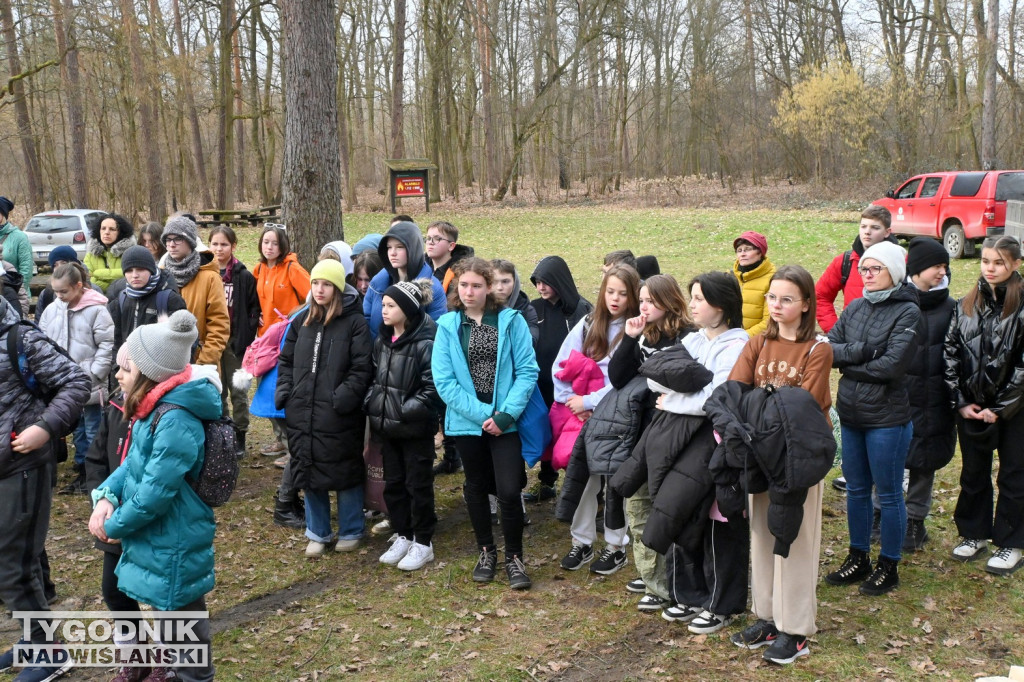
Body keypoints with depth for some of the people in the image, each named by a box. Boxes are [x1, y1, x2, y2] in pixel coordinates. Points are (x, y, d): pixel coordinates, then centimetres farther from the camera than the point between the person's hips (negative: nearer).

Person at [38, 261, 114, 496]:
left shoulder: (96, 309, -12)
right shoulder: (52, 310, 4)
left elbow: (108, 345, -12)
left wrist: (93, 374, -14)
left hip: (89, 385, -5)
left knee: (93, 432, 4)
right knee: (77, 430, 17)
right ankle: (82, 473, 28)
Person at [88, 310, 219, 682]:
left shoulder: (176, 422, -30)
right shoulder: (153, 410, 3)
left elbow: (154, 492, -28)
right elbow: (133, 463, 8)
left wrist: (114, 526, -13)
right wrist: (105, 497, -9)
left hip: (174, 542, -10)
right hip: (158, 535, 10)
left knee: (182, 611, 9)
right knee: (166, 606, 27)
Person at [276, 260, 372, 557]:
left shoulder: (354, 322, -6)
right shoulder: (301, 320, 11)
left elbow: (362, 369, -11)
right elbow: (286, 361, 17)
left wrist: (343, 398, -19)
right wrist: (284, 393, 4)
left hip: (339, 416, -5)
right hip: (302, 413, 5)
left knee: (345, 472, 6)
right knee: (308, 472, 12)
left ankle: (350, 532, 24)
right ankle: (318, 533, 27)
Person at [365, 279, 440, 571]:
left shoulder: (425, 343, -15)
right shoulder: (381, 340, 8)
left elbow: (432, 388, -18)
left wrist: (405, 411, -21)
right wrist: (372, 405, 4)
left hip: (416, 428, -7)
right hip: (387, 426, 7)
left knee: (418, 484, 4)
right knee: (393, 483, 15)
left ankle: (423, 543, 17)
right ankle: (403, 536, 29)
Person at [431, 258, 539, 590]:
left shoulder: (511, 321, -4)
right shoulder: (448, 325, -1)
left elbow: (527, 370, -8)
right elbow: (444, 380, -7)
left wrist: (506, 413, -17)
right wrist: (481, 414, -15)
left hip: (504, 421, -2)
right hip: (467, 422, 2)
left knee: (509, 490, -7)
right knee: (476, 487, 16)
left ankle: (514, 557, 13)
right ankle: (486, 551, 34)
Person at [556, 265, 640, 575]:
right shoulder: (588, 324, 2)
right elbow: (561, 366, 1)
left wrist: (590, 401, -18)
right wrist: (573, 402, -9)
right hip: (583, 416, 3)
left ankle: (616, 546, 24)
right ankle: (581, 542, 23)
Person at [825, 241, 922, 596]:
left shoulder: (908, 312, -11)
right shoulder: (855, 308, 7)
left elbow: (891, 366, -20)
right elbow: (828, 348, -2)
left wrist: (847, 363, -10)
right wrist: (861, 351, -18)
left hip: (887, 419, -6)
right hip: (851, 415, 6)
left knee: (889, 494, 7)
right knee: (856, 490, 16)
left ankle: (889, 566, 23)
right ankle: (858, 559, 31)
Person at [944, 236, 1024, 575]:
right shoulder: (966, 305, 3)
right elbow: (951, 354, 3)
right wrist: (961, 402, -3)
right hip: (972, 407, 4)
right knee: (973, 473, 15)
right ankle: (974, 534, 31)